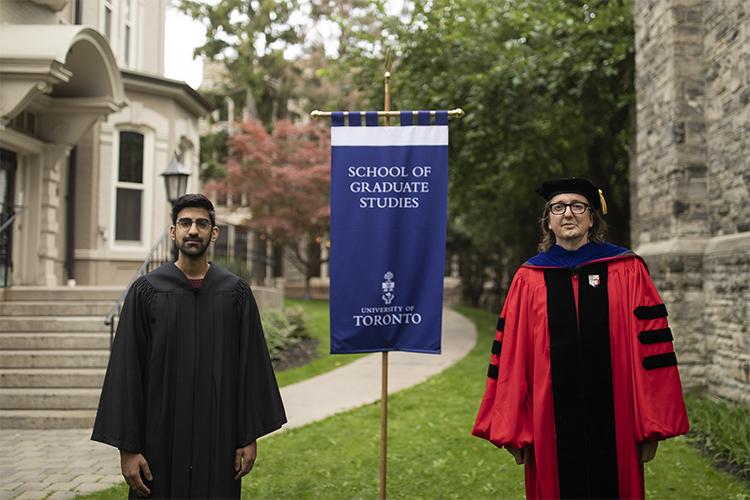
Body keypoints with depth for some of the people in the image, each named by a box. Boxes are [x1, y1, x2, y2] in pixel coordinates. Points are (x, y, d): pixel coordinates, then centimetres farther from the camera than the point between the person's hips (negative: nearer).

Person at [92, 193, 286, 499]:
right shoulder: (145, 291, -2)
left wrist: (250, 436, 0)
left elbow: (251, 365, 3)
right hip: (161, 437, -1)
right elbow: (126, 370, -4)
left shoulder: (236, 292, 2)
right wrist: (127, 447, -7)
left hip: (218, 437, 1)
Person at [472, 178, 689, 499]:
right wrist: (513, 431, -1)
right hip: (550, 424, 1)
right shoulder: (529, 279, 2)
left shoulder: (627, 271, 1)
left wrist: (652, 425, -5)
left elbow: (651, 347, -2)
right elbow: (511, 356, 1)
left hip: (613, 422, 0)